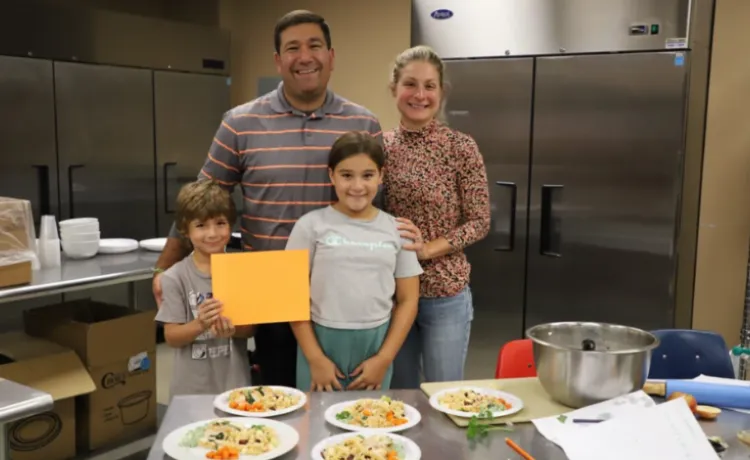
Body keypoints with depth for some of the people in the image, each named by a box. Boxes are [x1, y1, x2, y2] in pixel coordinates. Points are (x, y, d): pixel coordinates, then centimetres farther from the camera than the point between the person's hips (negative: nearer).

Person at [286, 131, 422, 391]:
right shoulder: (311, 225, -3)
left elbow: (407, 300, 4)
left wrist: (384, 358, -3)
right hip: (323, 341, -1)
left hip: (376, 343, 2)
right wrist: (315, 359, -6)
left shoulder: (396, 229, 2)